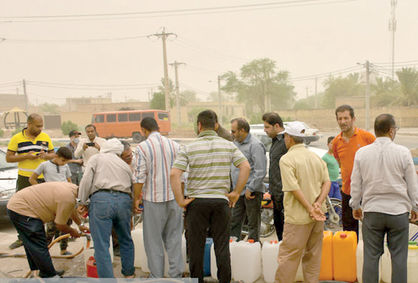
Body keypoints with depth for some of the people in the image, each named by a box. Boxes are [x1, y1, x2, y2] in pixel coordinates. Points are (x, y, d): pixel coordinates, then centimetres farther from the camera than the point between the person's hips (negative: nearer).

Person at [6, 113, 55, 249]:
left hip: (42, 178, 2)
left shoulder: (46, 137, 7)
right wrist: (26, 156, -15)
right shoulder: (17, 138, -1)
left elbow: (53, 154, 13)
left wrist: (46, 155, -10)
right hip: (24, 178, -1)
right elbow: (8, 158, -1)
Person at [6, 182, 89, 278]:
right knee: (40, 247, -5)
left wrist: (80, 225, 35)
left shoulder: (71, 187, 5)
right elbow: (60, 225, -13)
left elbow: (72, 210, 26)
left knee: (32, 246, 21)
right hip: (21, 210, -11)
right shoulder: (68, 198, -25)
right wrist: (72, 232, 6)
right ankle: (49, 277, 5)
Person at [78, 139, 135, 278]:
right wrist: (131, 215, 31)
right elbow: (133, 189, 24)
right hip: (124, 200, 5)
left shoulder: (96, 158, 15)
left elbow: (86, 180, 0)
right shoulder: (125, 165, 27)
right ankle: (129, 273, 35)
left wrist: (83, 202, 9)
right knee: (126, 240, 22)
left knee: (101, 245, -2)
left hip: (101, 199, -4)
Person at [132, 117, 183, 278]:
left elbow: (140, 177, -12)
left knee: (153, 240, 8)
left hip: (153, 200, -4)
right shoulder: (174, 145, 3)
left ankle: (157, 276, 16)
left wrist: (137, 198, 0)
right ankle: (176, 274, 18)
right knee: (174, 238, 13)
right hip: (174, 198, 4)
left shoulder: (142, 147, -9)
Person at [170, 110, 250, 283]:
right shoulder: (228, 145, 2)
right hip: (221, 200, 2)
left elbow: (174, 174, -14)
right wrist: (236, 193, -2)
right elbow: (245, 167, -6)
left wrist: (180, 200, -7)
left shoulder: (190, 148, -4)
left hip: (197, 202, -1)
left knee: (196, 247, 10)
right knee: (222, 247, 10)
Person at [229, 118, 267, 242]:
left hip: (252, 192, -8)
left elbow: (261, 171, -18)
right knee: (234, 223, 12)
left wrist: (250, 189, -17)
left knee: (253, 225, 3)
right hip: (237, 191, 8)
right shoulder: (236, 143, 13)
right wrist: (232, 188, 15)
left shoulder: (255, 145, -13)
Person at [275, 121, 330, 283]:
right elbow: (327, 182, 3)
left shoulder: (287, 159, -11)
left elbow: (294, 188, -19)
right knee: (313, 256, 16)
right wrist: (318, 203, -8)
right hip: (318, 216, 7)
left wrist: (310, 209, -16)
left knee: (288, 256, 1)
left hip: (299, 216, -7)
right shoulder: (316, 157, 10)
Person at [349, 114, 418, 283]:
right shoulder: (403, 152, -5)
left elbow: (355, 184, 5)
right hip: (398, 211, -1)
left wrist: (355, 206, 17)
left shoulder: (362, 153, -1)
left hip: (372, 212, 1)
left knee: (371, 255, 7)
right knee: (399, 256, 8)